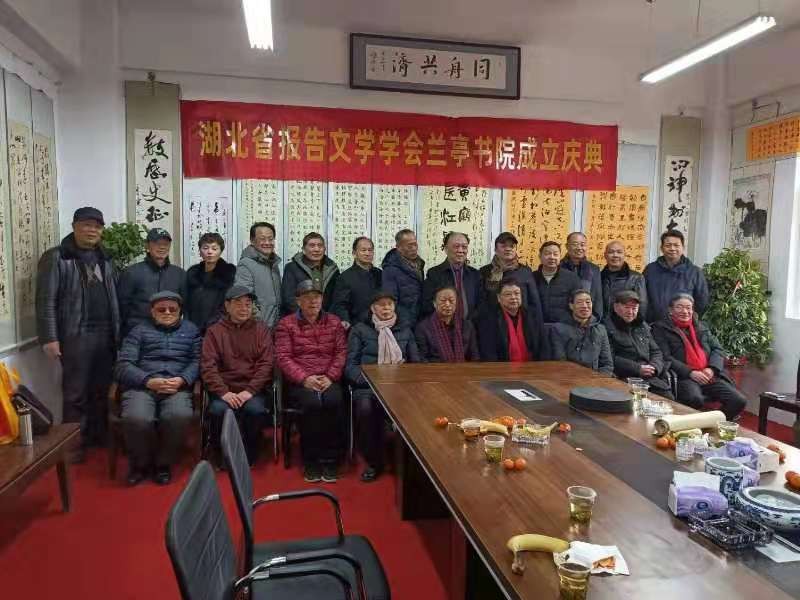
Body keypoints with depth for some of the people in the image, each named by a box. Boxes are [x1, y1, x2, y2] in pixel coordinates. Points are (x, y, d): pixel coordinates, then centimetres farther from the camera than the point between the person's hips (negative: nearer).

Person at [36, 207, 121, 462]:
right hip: (75, 335, -5)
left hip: (105, 334, 5)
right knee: (75, 392, 2)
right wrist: (49, 338, -14)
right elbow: (46, 301, -9)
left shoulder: (105, 258, 14)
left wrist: (117, 330, 11)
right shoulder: (56, 257, -5)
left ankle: (98, 435, 25)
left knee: (102, 389, 12)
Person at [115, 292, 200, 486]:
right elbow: (124, 365, 6)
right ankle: (140, 463, -2)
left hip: (177, 387, 0)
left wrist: (182, 379, -11)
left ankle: (163, 463, -7)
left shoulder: (191, 330, 22)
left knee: (180, 416, -34)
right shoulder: (139, 331, 19)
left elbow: (196, 361, 10)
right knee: (136, 418, -33)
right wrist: (148, 381, -12)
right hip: (142, 386, 0)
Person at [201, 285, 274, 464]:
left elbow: (266, 363, 1)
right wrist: (223, 392, -15)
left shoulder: (261, 328, 10)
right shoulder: (215, 331, 11)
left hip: (254, 389, 0)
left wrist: (250, 391, -13)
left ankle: (248, 458, -5)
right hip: (224, 389, 0)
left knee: (255, 409, -30)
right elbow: (208, 365, 0)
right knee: (218, 410, -29)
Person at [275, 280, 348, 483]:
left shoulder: (334, 322, 14)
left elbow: (341, 352, 8)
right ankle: (311, 460, -16)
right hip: (299, 382, -2)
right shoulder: (286, 324, 6)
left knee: (334, 401, -30)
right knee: (313, 403, -32)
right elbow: (283, 357, -2)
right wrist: (304, 379, -15)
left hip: (328, 380, 2)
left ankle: (331, 459, -16)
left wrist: (330, 377, -8)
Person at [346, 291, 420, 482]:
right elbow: (350, 366, 4)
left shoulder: (405, 331, 22)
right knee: (365, 407, -35)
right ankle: (374, 462, -13)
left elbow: (416, 363, 16)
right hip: (368, 386, -1)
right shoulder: (360, 329, 13)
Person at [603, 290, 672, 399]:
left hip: (651, 379, 7)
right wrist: (638, 369, -13)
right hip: (623, 379, -6)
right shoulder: (607, 327, -3)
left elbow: (656, 352, 24)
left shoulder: (643, 326, 22)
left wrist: (654, 366, 1)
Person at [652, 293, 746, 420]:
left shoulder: (701, 326, 24)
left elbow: (718, 349, 16)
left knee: (739, 401, -14)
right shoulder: (661, 328, 6)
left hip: (709, 376, 6)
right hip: (684, 377, -5)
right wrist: (690, 372, -14)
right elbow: (665, 357, -4)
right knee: (695, 399, -36)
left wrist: (712, 368, -4)